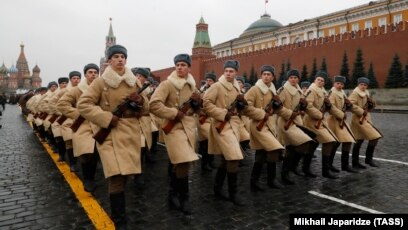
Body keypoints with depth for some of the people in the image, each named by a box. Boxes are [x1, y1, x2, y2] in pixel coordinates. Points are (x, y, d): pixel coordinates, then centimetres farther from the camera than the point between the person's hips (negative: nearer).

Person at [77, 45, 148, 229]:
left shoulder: (134, 82, 10)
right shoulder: (101, 82, -2)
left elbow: (145, 109, 15)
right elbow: (82, 104, -8)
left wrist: (140, 101, -9)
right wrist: (106, 118, -17)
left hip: (131, 133, 5)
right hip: (111, 133, -4)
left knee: (125, 174, 11)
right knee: (117, 177, -14)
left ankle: (119, 210, 36)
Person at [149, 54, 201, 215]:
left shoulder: (191, 85, 10)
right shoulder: (167, 84, -10)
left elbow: (196, 110, 20)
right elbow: (153, 105, -21)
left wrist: (197, 102, -2)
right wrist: (173, 113, -20)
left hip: (189, 127, 7)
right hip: (174, 127, -6)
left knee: (178, 164, 14)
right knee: (183, 163, -16)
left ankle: (173, 195, 31)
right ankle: (184, 198, 2)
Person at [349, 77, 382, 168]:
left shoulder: (366, 93, 17)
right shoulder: (355, 93, -12)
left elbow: (369, 107, 23)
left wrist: (371, 103, 1)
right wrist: (362, 112, -23)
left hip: (365, 118, 10)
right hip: (359, 119, -10)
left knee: (359, 140, 11)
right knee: (374, 137, -13)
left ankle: (355, 163, 17)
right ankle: (369, 159, 0)